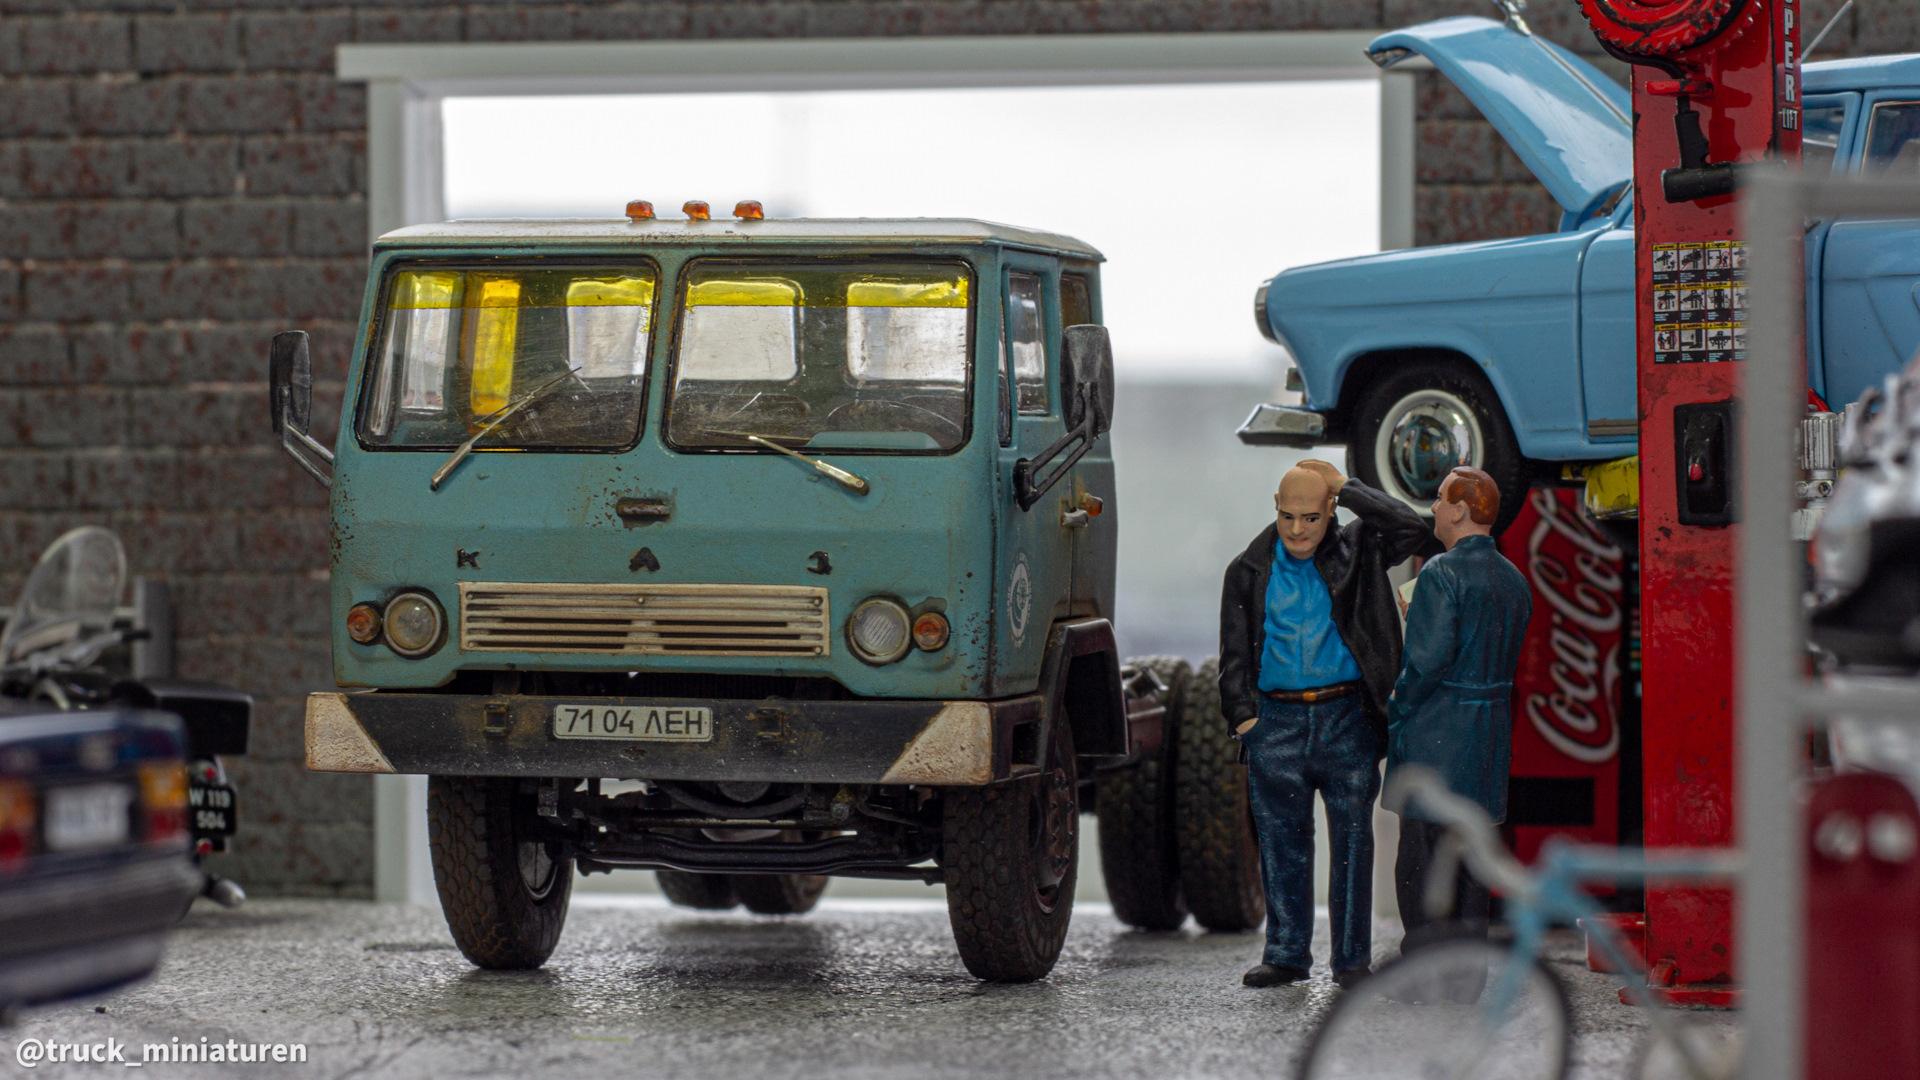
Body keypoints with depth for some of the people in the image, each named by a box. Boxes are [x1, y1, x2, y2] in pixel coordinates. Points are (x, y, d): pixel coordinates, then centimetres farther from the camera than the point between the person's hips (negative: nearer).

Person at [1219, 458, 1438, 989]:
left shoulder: (1355, 552, 6)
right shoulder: (1249, 571, 10)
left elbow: (1411, 529, -9)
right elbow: (1235, 652, 12)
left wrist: (1347, 486, -6)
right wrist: (1243, 714, 2)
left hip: (1347, 719, -1)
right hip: (1276, 721, 1)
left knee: (1352, 840, 0)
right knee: (1282, 841, 5)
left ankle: (1352, 959, 7)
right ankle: (1286, 954, 14)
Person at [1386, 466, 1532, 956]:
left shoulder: (1442, 574, -14)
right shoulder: (1514, 580, 12)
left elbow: (1429, 658, -21)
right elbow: (1506, 661, 14)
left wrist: (1396, 714, -8)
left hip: (1436, 733, -8)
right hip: (1490, 732, 8)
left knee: (1422, 858, -3)